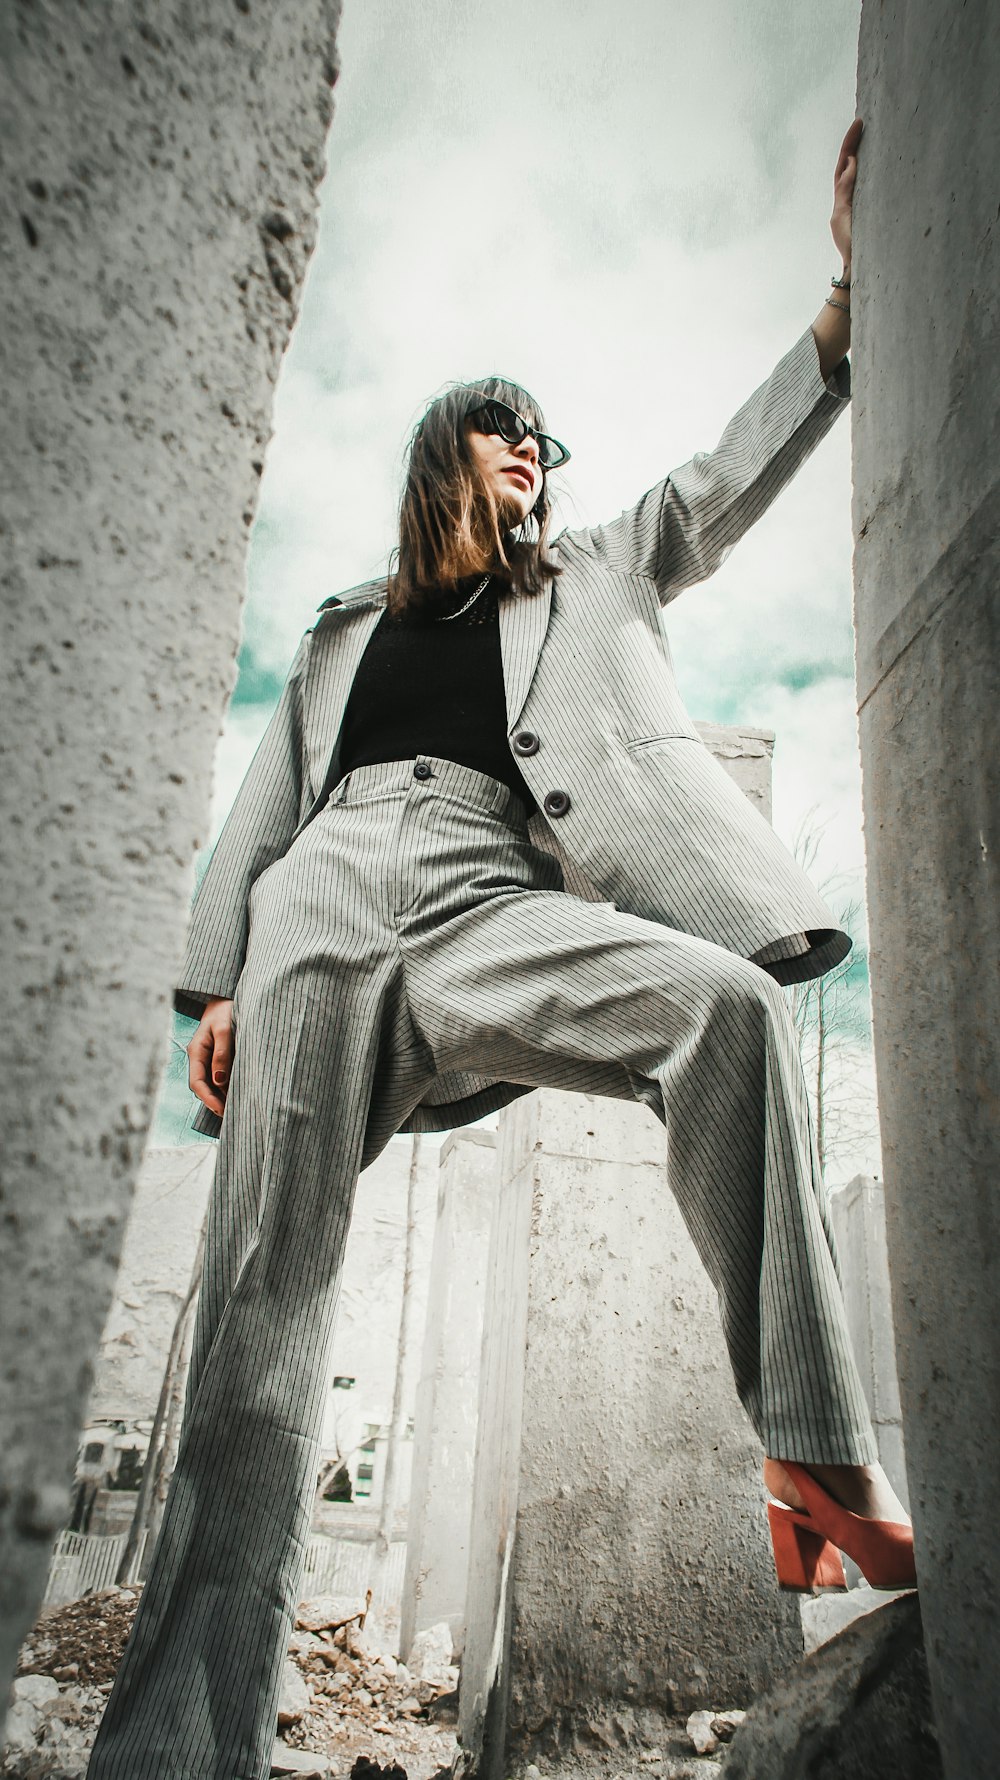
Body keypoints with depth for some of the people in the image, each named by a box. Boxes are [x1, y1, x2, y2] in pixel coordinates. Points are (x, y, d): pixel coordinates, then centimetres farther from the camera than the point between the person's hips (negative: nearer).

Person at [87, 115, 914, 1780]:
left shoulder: (588, 582, 29)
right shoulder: (344, 632, 27)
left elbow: (731, 475, 20)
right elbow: (269, 801, 19)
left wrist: (847, 292, 10)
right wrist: (222, 983, 7)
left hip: (488, 900, 0)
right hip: (325, 897, 1)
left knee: (723, 1000, -30)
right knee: (267, 1281, -10)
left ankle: (817, 1452, -23)